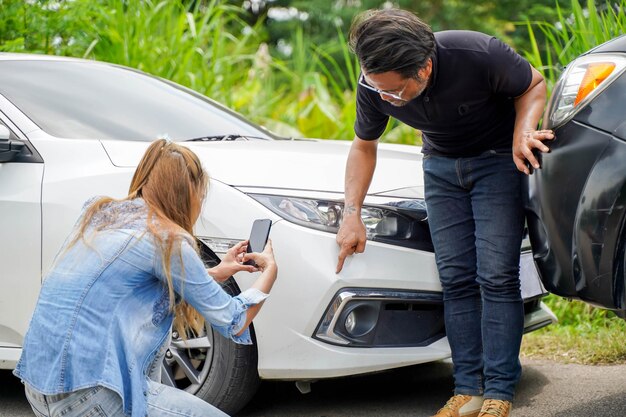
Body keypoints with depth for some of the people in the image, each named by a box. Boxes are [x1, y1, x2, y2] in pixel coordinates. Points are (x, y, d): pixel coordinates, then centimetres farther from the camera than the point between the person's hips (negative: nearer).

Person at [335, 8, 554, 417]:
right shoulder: (374, 86, -20)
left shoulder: (478, 55, -33)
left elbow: (534, 84, -12)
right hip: (442, 165, 4)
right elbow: (364, 146, 1)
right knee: (456, 278, -3)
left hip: (497, 158, -4)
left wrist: (523, 130, -30)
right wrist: (352, 213, -5)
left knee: (496, 276, -12)